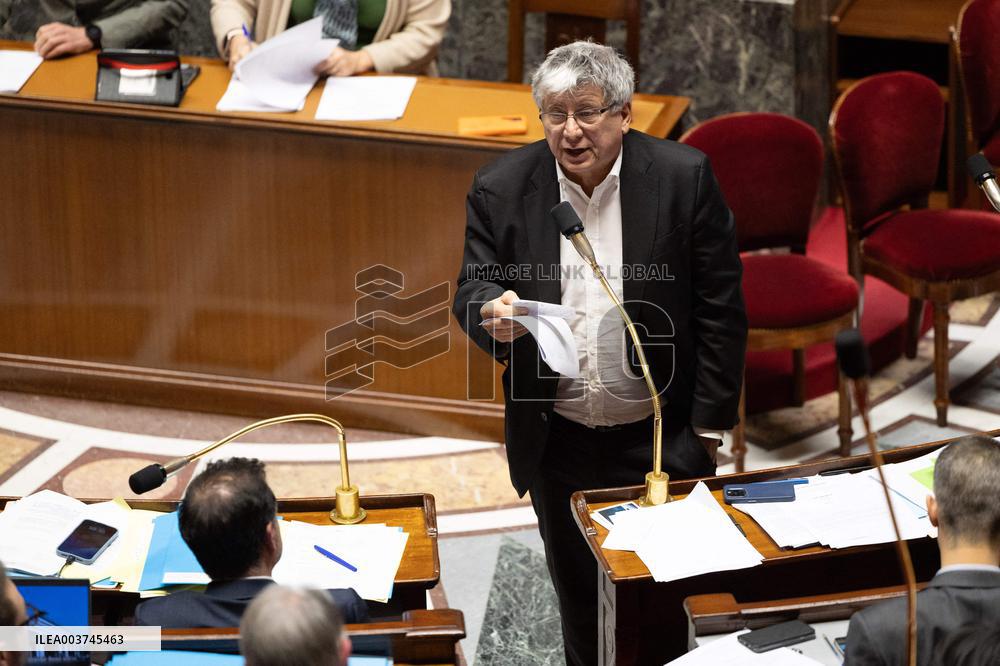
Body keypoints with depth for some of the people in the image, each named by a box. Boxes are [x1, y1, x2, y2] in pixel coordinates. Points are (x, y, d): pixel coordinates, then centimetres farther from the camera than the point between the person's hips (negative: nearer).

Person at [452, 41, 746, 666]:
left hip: (660, 440, -2)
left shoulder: (684, 177, -10)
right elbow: (473, 290, -2)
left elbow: (721, 309, -6)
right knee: (579, 602, 17)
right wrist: (494, 314, -28)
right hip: (558, 445, 2)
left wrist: (709, 423, -7)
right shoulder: (502, 188, -6)